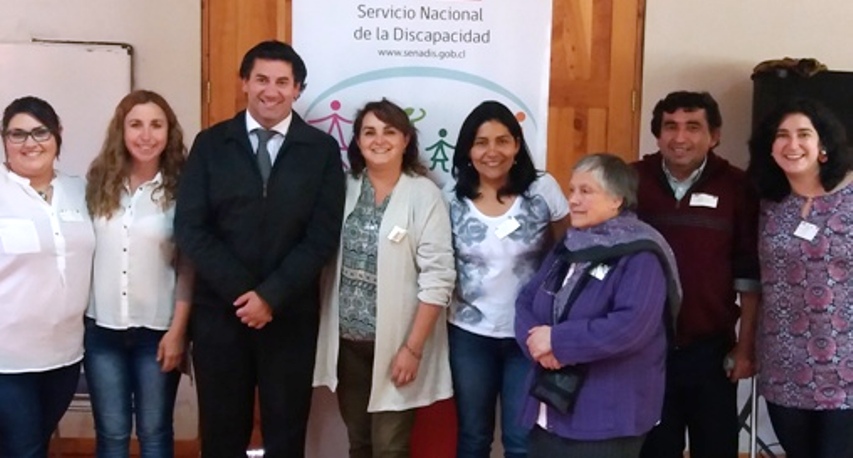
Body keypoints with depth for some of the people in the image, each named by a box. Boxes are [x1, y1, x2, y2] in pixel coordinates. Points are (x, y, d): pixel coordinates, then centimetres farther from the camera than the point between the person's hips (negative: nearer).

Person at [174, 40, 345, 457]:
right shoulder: (210, 144, 3)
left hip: (291, 316, 0)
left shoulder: (322, 149, 1)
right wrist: (241, 292, -12)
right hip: (219, 312, 1)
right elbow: (189, 228, -4)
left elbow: (323, 235, -5)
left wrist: (271, 296, -13)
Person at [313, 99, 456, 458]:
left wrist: (413, 347, -14)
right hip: (347, 340, 4)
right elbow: (326, 259, 7)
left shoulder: (424, 195, -10)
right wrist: (327, 334, 2)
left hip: (395, 344, -4)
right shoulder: (345, 189, 4)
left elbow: (438, 277, -13)